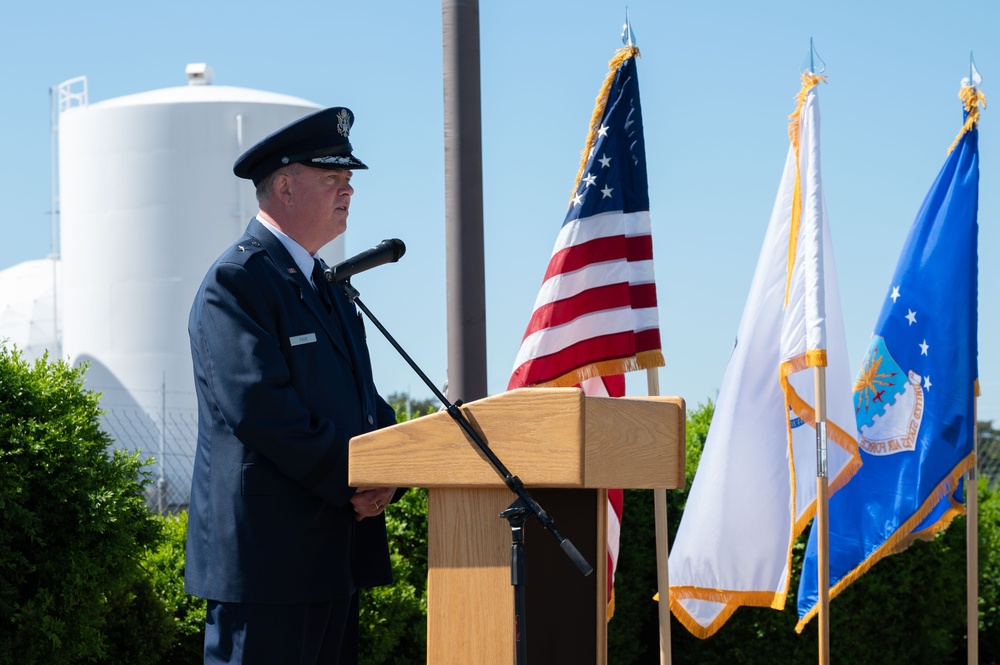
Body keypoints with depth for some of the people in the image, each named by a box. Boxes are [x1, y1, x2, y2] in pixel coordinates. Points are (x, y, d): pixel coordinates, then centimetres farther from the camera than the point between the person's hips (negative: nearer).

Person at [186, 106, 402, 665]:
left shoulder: (327, 286, 20)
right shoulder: (236, 280, -10)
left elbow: (365, 400, 19)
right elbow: (259, 407, -20)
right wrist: (351, 481, -17)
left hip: (334, 557, 9)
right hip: (265, 554, -9)